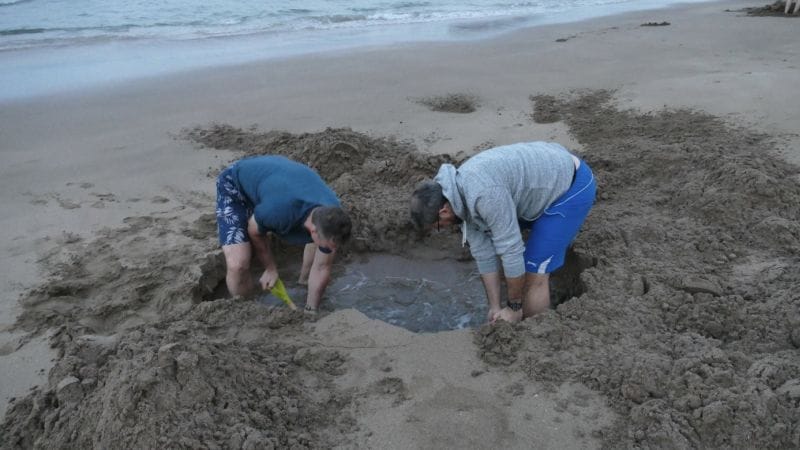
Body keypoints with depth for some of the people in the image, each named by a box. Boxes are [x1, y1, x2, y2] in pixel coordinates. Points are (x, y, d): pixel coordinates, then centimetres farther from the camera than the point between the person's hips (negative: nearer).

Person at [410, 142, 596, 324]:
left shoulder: (483, 194, -33)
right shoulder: (461, 196, -4)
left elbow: (511, 250, -26)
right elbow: (483, 253, 1)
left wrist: (514, 307, -11)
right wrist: (495, 308, 3)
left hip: (572, 185, -9)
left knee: (534, 276, -9)